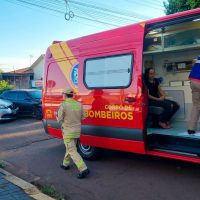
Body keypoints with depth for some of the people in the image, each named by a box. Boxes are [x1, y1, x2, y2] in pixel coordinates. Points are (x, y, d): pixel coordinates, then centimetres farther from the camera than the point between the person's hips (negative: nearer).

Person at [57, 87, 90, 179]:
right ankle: (65, 164, 40)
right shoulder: (79, 104, -1)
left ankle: (83, 169, -11)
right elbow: (82, 117, 7)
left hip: (68, 132, -6)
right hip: (77, 131, 7)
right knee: (69, 148, 25)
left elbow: (59, 120, -11)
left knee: (73, 151, -4)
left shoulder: (63, 105, -17)